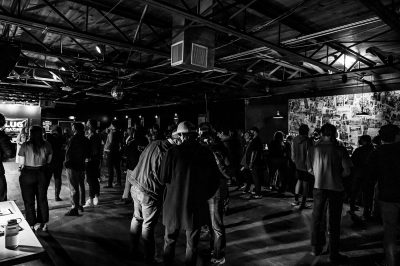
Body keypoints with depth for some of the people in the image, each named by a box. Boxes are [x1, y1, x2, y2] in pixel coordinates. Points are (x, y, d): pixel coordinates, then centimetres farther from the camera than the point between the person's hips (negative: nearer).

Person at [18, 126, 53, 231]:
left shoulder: (25, 145, -13)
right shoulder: (47, 145, -6)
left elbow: (22, 163, -9)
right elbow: (49, 161, 1)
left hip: (27, 175, -2)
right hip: (42, 174, 3)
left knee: (29, 201, 11)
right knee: (42, 199, 16)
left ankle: (31, 225, 20)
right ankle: (44, 224, 24)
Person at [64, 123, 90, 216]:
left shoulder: (74, 138, -16)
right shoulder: (86, 140, 5)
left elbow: (68, 152, -16)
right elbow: (88, 153, 11)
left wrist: (66, 162, -4)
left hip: (72, 166, -7)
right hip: (82, 166, 7)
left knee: (73, 187, -4)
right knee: (81, 186, 17)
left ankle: (74, 208, -1)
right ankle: (81, 205, 29)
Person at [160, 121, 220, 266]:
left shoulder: (173, 152, -15)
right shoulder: (206, 153, -8)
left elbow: (163, 178, -7)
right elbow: (215, 181, -1)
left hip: (174, 204, -1)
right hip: (197, 206, 1)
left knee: (170, 241, 21)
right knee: (192, 244, 18)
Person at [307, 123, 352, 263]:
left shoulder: (314, 149, -4)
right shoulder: (340, 149, -10)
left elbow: (310, 170, 0)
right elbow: (347, 171, -11)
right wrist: (337, 176, 7)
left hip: (319, 187, 2)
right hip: (336, 187, -2)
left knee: (317, 218, 16)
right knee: (334, 221, 9)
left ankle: (316, 248, 27)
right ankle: (333, 254, 18)